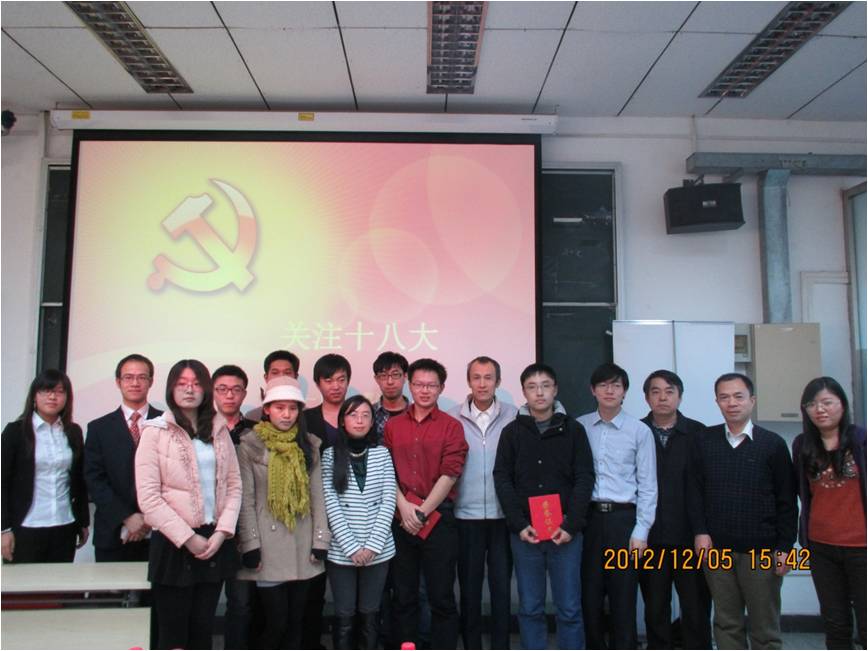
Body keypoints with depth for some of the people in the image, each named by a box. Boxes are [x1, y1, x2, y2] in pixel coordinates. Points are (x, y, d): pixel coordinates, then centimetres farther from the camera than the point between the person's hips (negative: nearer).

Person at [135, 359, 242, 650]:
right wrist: (188, 538, -12)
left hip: (214, 542, 4)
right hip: (174, 544, -3)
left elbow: (234, 485, 7)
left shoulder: (219, 430, 8)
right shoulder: (155, 432, -5)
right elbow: (148, 497, -10)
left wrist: (222, 531, -6)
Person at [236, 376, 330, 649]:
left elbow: (317, 495, 4)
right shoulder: (250, 446, -4)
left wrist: (320, 540, -1)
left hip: (303, 545, 4)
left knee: (296, 621, 10)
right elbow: (246, 500, -6)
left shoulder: (309, 445, 6)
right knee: (276, 621, -1)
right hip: (268, 546, -3)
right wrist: (250, 545, -10)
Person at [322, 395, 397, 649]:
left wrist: (372, 546, -10)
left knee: (370, 614, 9)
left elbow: (388, 502, -1)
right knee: (344, 615, 5)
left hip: (378, 550, 1)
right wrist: (352, 547, -12)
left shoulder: (382, 454, 4)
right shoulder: (330, 455, 0)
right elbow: (331, 505, -6)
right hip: (341, 551, -1)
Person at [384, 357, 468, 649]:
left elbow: (449, 474, -7)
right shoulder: (392, 426, 8)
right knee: (403, 595, 11)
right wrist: (404, 507, -10)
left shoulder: (452, 426, 0)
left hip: (438, 519, -2)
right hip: (400, 520, 3)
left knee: (442, 597, 5)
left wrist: (423, 511, -11)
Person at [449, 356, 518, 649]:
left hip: (503, 515, 0)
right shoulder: (452, 418, -1)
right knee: (469, 587, 10)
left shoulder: (514, 417, 0)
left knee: (502, 586, 7)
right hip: (466, 516, 0)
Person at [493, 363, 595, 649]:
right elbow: (502, 480, 2)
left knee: (569, 609, 4)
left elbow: (585, 479, 0)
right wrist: (519, 525, -9)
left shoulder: (573, 429, 4)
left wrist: (571, 525, -10)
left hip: (565, 531, -1)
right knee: (530, 609, 8)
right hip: (524, 532, 1)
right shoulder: (512, 432, 5)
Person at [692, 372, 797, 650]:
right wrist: (701, 531, -3)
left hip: (761, 550, -1)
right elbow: (694, 490, 6)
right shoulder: (705, 440, 5)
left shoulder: (773, 444, 0)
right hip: (716, 549, 2)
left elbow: (787, 500, 0)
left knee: (765, 627, 7)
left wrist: (784, 547, -4)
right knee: (726, 624, 9)